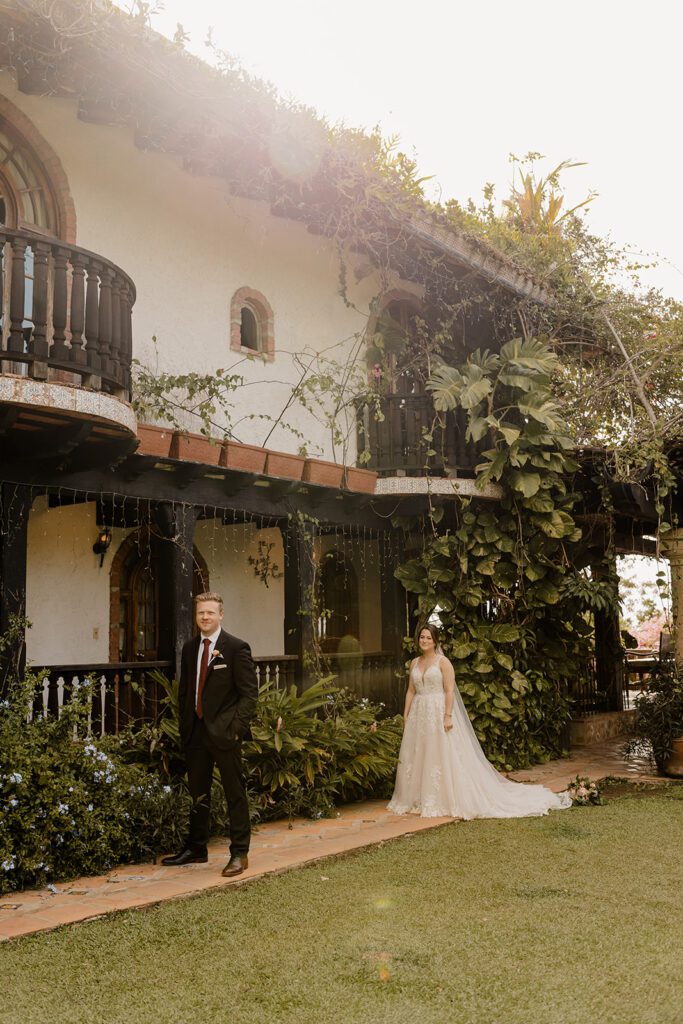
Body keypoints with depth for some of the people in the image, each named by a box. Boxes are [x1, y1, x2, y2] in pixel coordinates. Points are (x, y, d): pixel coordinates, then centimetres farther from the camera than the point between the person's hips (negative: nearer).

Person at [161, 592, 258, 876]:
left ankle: (239, 853, 11)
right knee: (198, 793, 15)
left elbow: (249, 692, -9)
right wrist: (184, 725, 10)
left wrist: (236, 726, -15)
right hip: (195, 732, 6)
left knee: (235, 793, 2)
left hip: (224, 732, -6)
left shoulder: (236, 648, -8)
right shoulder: (189, 648, 11)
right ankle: (195, 849, 28)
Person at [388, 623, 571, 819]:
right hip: (419, 714, 6)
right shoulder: (415, 663, 11)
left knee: (445, 757, -5)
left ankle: (449, 801, 1)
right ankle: (419, 801, 15)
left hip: (439, 713, -6)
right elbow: (410, 691, 13)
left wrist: (448, 716, -19)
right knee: (416, 757, 7)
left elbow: (449, 691, -12)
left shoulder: (443, 662, -6)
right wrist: (405, 716, 8)